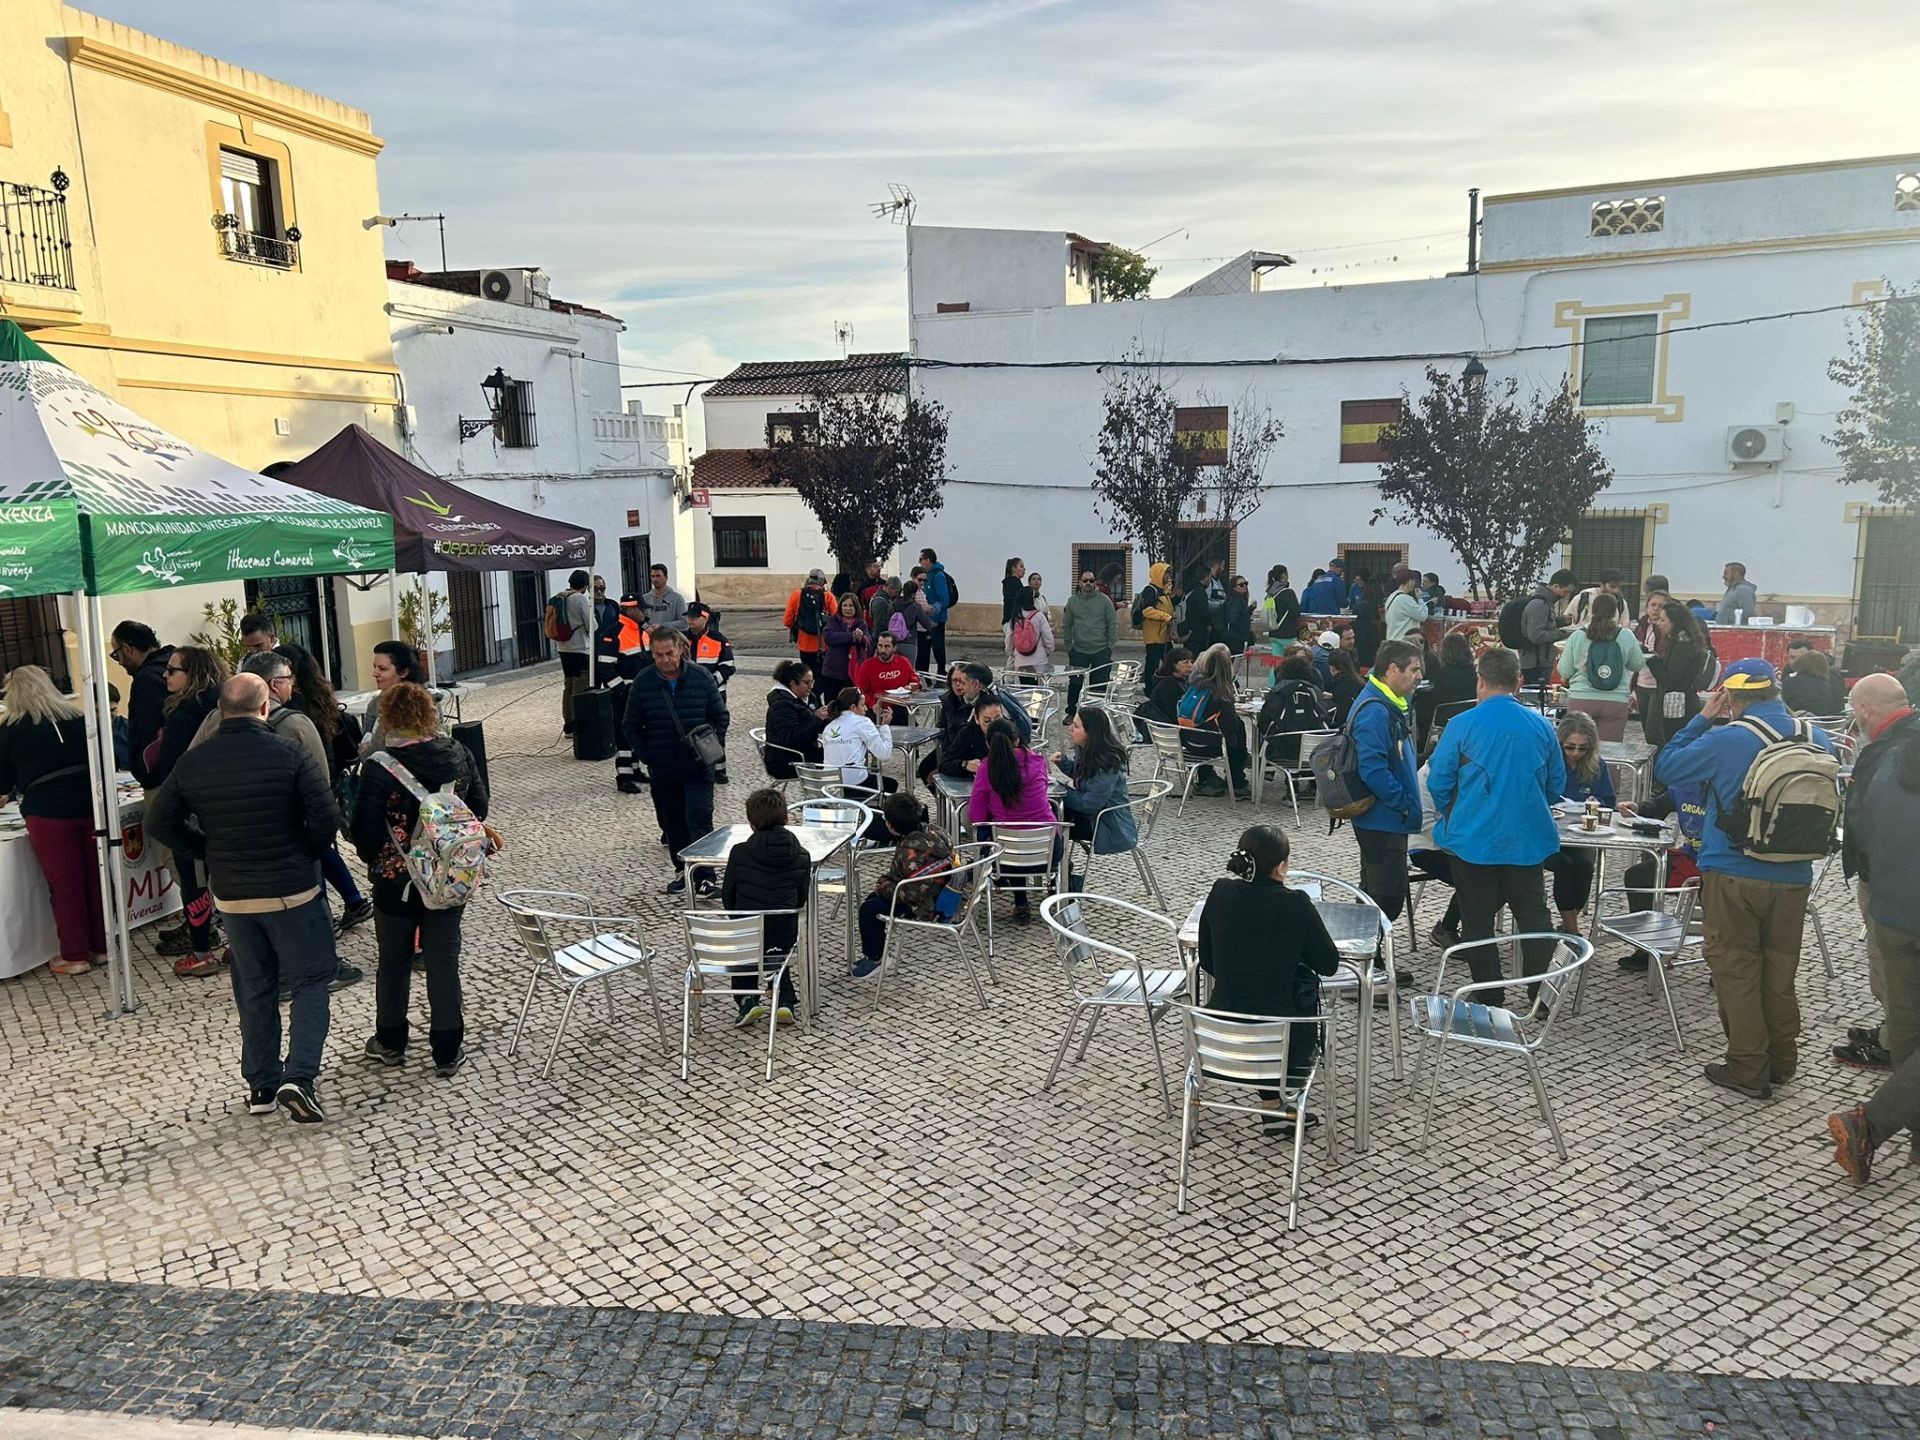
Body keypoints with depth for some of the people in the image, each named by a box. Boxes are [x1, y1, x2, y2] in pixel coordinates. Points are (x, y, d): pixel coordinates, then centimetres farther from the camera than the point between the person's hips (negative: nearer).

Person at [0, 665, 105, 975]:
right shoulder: (78, 717, 7)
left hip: (48, 813, -3)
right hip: (90, 806, 3)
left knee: (64, 884, 4)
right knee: (94, 878, 12)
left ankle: (75, 956, 11)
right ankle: (100, 947, 20)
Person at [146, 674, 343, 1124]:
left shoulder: (192, 764, -1)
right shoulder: (290, 756, -15)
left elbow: (159, 824, 4)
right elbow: (327, 817, -19)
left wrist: (207, 854, 12)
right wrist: (308, 852, -1)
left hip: (231, 896, 4)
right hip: (293, 891, -4)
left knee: (255, 990, 17)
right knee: (310, 982, 7)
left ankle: (261, 1086, 24)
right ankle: (300, 1077, -8)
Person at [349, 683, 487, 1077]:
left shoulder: (380, 768, -19)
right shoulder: (459, 755, -7)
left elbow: (363, 830, -14)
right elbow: (479, 807, 4)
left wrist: (374, 859, 6)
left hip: (396, 882, -2)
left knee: (394, 961, 17)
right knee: (444, 962, 10)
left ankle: (390, 1041, 33)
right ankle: (448, 1052, 16)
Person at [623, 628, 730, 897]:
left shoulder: (701, 678, -5)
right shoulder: (643, 683, -3)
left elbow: (720, 716, 4)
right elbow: (632, 726, 6)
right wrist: (645, 755, -2)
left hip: (698, 766, -2)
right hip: (662, 769, 2)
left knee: (699, 819, -9)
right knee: (672, 821, 13)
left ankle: (704, 878, -7)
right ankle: (682, 870, 30)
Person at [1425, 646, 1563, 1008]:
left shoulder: (1463, 725, -11)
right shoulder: (1542, 726, -1)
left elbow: (1438, 781, -6)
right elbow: (1556, 784, 9)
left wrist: (1450, 816, 14)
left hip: (1472, 839, -2)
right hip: (1528, 840, 3)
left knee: (1478, 921, 8)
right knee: (1533, 916, 15)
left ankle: (1490, 999, 13)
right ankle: (1540, 990, 19)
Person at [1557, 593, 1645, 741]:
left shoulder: (1576, 637, -3)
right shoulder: (1626, 636, -3)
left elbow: (1564, 672, 3)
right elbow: (1638, 665, 12)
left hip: (1580, 701, 0)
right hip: (1615, 702, 0)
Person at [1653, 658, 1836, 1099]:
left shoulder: (1724, 740, -17)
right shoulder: (1817, 738, -1)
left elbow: (1664, 769, -4)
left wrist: (1702, 718, -1)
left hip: (1733, 876, -5)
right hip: (1793, 878, 5)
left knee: (1736, 970, 6)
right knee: (1780, 971, 17)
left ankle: (1748, 1069, 11)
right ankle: (1782, 1061, 29)